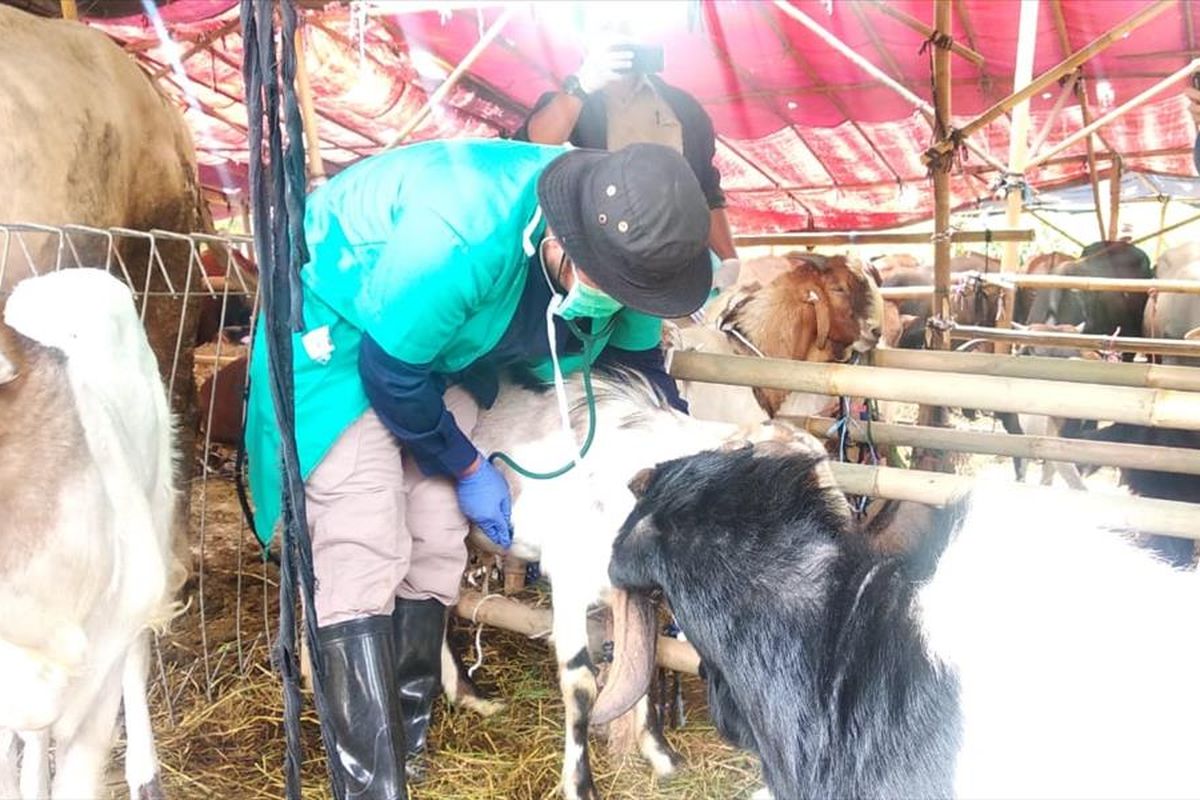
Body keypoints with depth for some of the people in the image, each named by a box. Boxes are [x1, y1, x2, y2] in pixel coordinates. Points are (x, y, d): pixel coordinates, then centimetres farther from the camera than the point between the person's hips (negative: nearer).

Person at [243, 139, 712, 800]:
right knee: (363, 556, -15)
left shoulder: (622, 239, -17)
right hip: (339, 331, -6)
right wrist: (467, 468, -13)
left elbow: (634, 355, 3)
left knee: (435, 546, 1)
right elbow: (391, 372, -26)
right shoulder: (461, 236, -40)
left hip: (446, 341, 6)